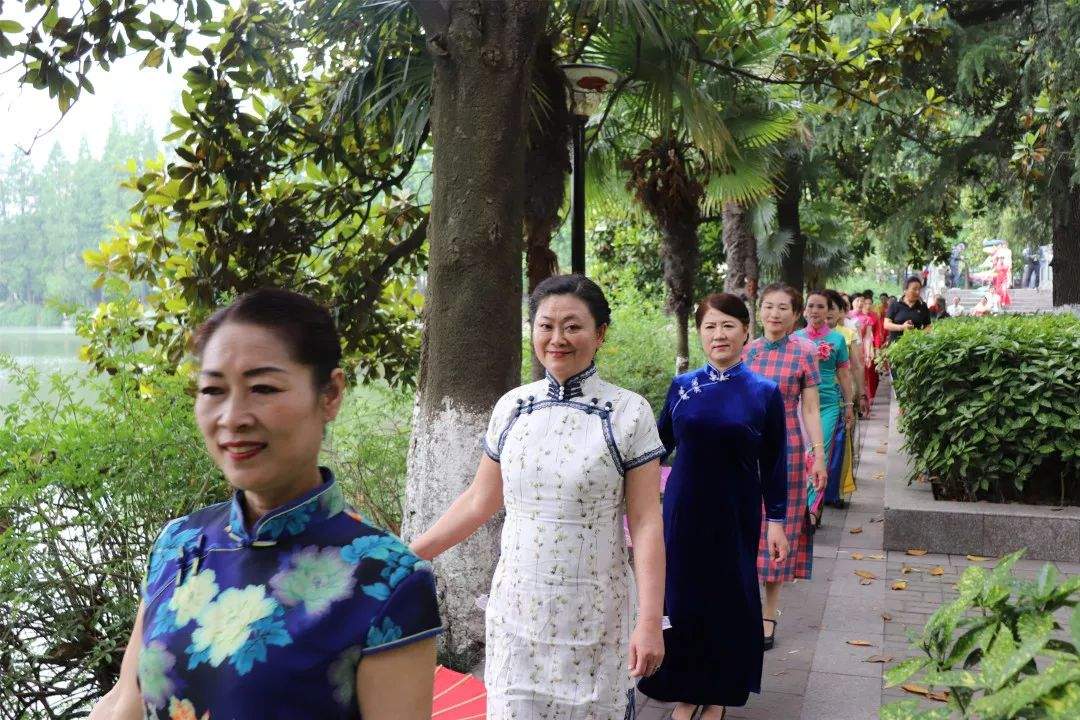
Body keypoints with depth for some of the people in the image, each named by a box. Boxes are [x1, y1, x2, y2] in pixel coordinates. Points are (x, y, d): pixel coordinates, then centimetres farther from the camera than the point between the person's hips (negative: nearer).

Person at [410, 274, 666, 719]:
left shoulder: (628, 413, -8)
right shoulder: (512, 407, 2)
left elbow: (645, 524, -9)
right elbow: (479, 502, 11)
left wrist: (650, 622, -14)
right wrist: (409, 555, 8)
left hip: (592, 615, -3)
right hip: (516, 610, 3)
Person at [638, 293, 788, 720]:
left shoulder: (764, 392, -3)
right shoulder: (681, 386, 2)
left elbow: (774, 463, -1)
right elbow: (660, 445, 10)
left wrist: (777, 521, -3)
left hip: (736, 515, -2)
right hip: (684, 509, 2)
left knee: (730, 598, 8)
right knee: (681, 596, 7)